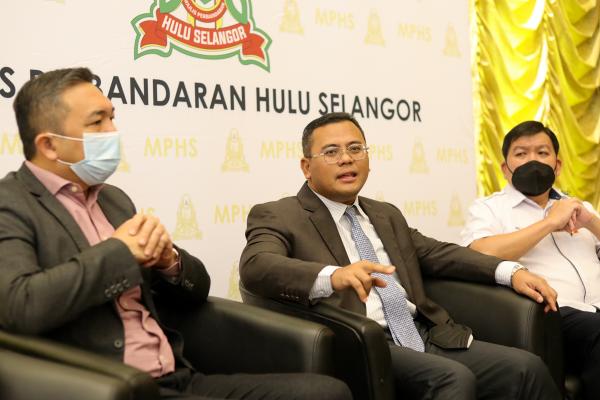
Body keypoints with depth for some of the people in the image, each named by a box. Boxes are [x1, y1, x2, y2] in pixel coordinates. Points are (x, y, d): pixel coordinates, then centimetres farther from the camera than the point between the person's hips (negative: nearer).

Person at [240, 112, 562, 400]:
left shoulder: (387, 215, 25)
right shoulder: (277, 216, 2)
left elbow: (439, 253, 23)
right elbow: (255, 267, -16)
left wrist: (511, 272, 5)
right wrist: (333, 275, -36)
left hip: (427, 336, 7)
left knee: (526, 367, -12)